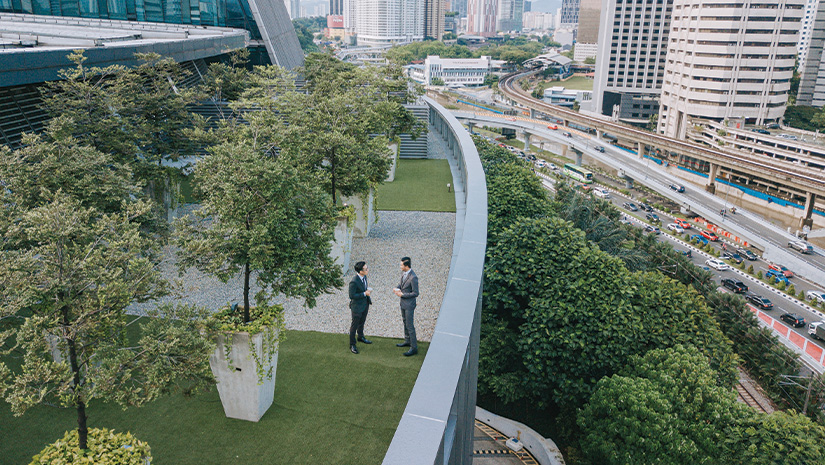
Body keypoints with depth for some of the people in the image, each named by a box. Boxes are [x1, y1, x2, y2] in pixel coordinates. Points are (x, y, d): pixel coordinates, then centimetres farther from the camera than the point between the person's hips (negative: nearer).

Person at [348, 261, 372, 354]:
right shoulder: (354, 282, -31)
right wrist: (364, 294, -27)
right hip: (357, 306, -8)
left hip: (365, 304, 8)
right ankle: (352, 345, 24)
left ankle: (361, 337, 49)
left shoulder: (364, 277, -6)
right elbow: (352, 296, -25)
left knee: (362, 322, 27)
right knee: (354, 325, 9)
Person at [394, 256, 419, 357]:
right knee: (405, 322, 22)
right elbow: (401, 284, 15)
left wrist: (402, 294, -19)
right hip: (403, 303, 9)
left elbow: (415, 293, -23)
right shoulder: (404, 273, 0)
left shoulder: (413, 277, -27)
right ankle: (407, 341, 39)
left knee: (410, 326, -2)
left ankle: (414, 347, 7)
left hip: (409, 305, -9)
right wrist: (397, 289, -7)